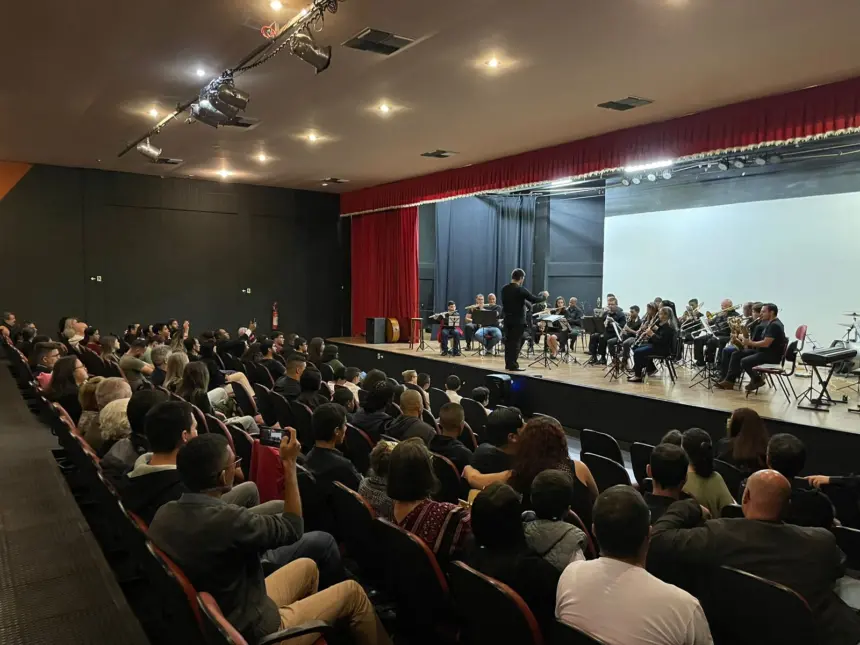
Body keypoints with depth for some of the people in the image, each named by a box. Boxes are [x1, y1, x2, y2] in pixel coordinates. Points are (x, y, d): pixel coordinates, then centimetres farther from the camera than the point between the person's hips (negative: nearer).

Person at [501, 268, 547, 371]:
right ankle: (513, 365, 0)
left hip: (507, 319, 7)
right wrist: (544, 295, 6)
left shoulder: (504, 289, 5)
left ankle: (508, 364, 17)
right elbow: (534, 299, -13)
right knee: (516, 342, -2)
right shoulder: (521, 290, -16)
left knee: (508, 341, 11)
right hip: (518, 320, -7)